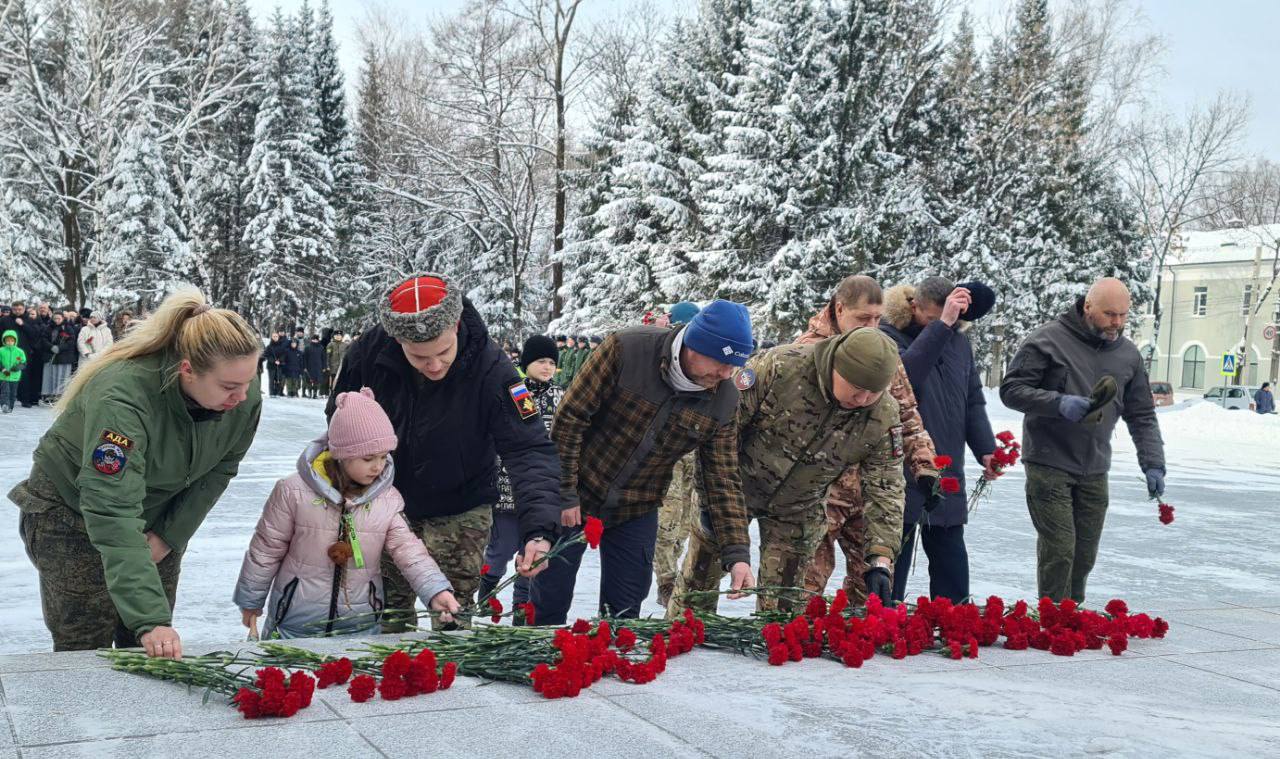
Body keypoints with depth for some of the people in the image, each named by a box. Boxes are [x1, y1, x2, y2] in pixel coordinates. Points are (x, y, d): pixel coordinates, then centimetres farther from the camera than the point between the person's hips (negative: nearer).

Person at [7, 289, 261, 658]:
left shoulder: (244, 396, -21)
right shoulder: (122, 394, -38)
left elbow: (219, 470, -4)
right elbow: (114, 515, -44)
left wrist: (171, 535, -13)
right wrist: (150, 619, -49)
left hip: (160, 514, 5)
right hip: (72, 512, -4)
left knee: (154, 652, 4)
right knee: (85, 648, -3)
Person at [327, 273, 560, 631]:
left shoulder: (491, 369, -29)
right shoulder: (370, 351, -21)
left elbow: (530, 450, -32)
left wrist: (538, 530, -45)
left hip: (459, 513, -3)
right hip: (387, 503, 3)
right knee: (387, 613, 14)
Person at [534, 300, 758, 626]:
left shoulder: (723, 401, -10)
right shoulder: (626, 349, -22)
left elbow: (723, 481, -6)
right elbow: (570, 416, -17)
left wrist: (737, 555, -15)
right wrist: (565, 494, -16)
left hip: (636, 514, 3)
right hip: (574, 500, -3)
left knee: (623, 613, 8)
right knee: (550, 603, 6)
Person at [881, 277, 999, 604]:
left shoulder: (958, 342, 11)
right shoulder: (889, 337, -6)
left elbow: (973, 402, 14)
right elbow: (905, 373, -27)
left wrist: (986, 450, 1)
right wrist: (941, 324, -28)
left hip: (948, 478, 5)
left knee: (952, 564, 10)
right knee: (893, 564, 1)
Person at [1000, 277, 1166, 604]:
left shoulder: (1128, 353, 9)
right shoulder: (1049, 340, -8)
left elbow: (1142, 415, 14)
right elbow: (1011, 389, -9)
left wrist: (1153, 464, 3)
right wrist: (1059, 403, -22)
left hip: (1094, 472, 6)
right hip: (1049, 466, -6)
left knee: (1085, 555, 10)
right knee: (1059, 551, -9)